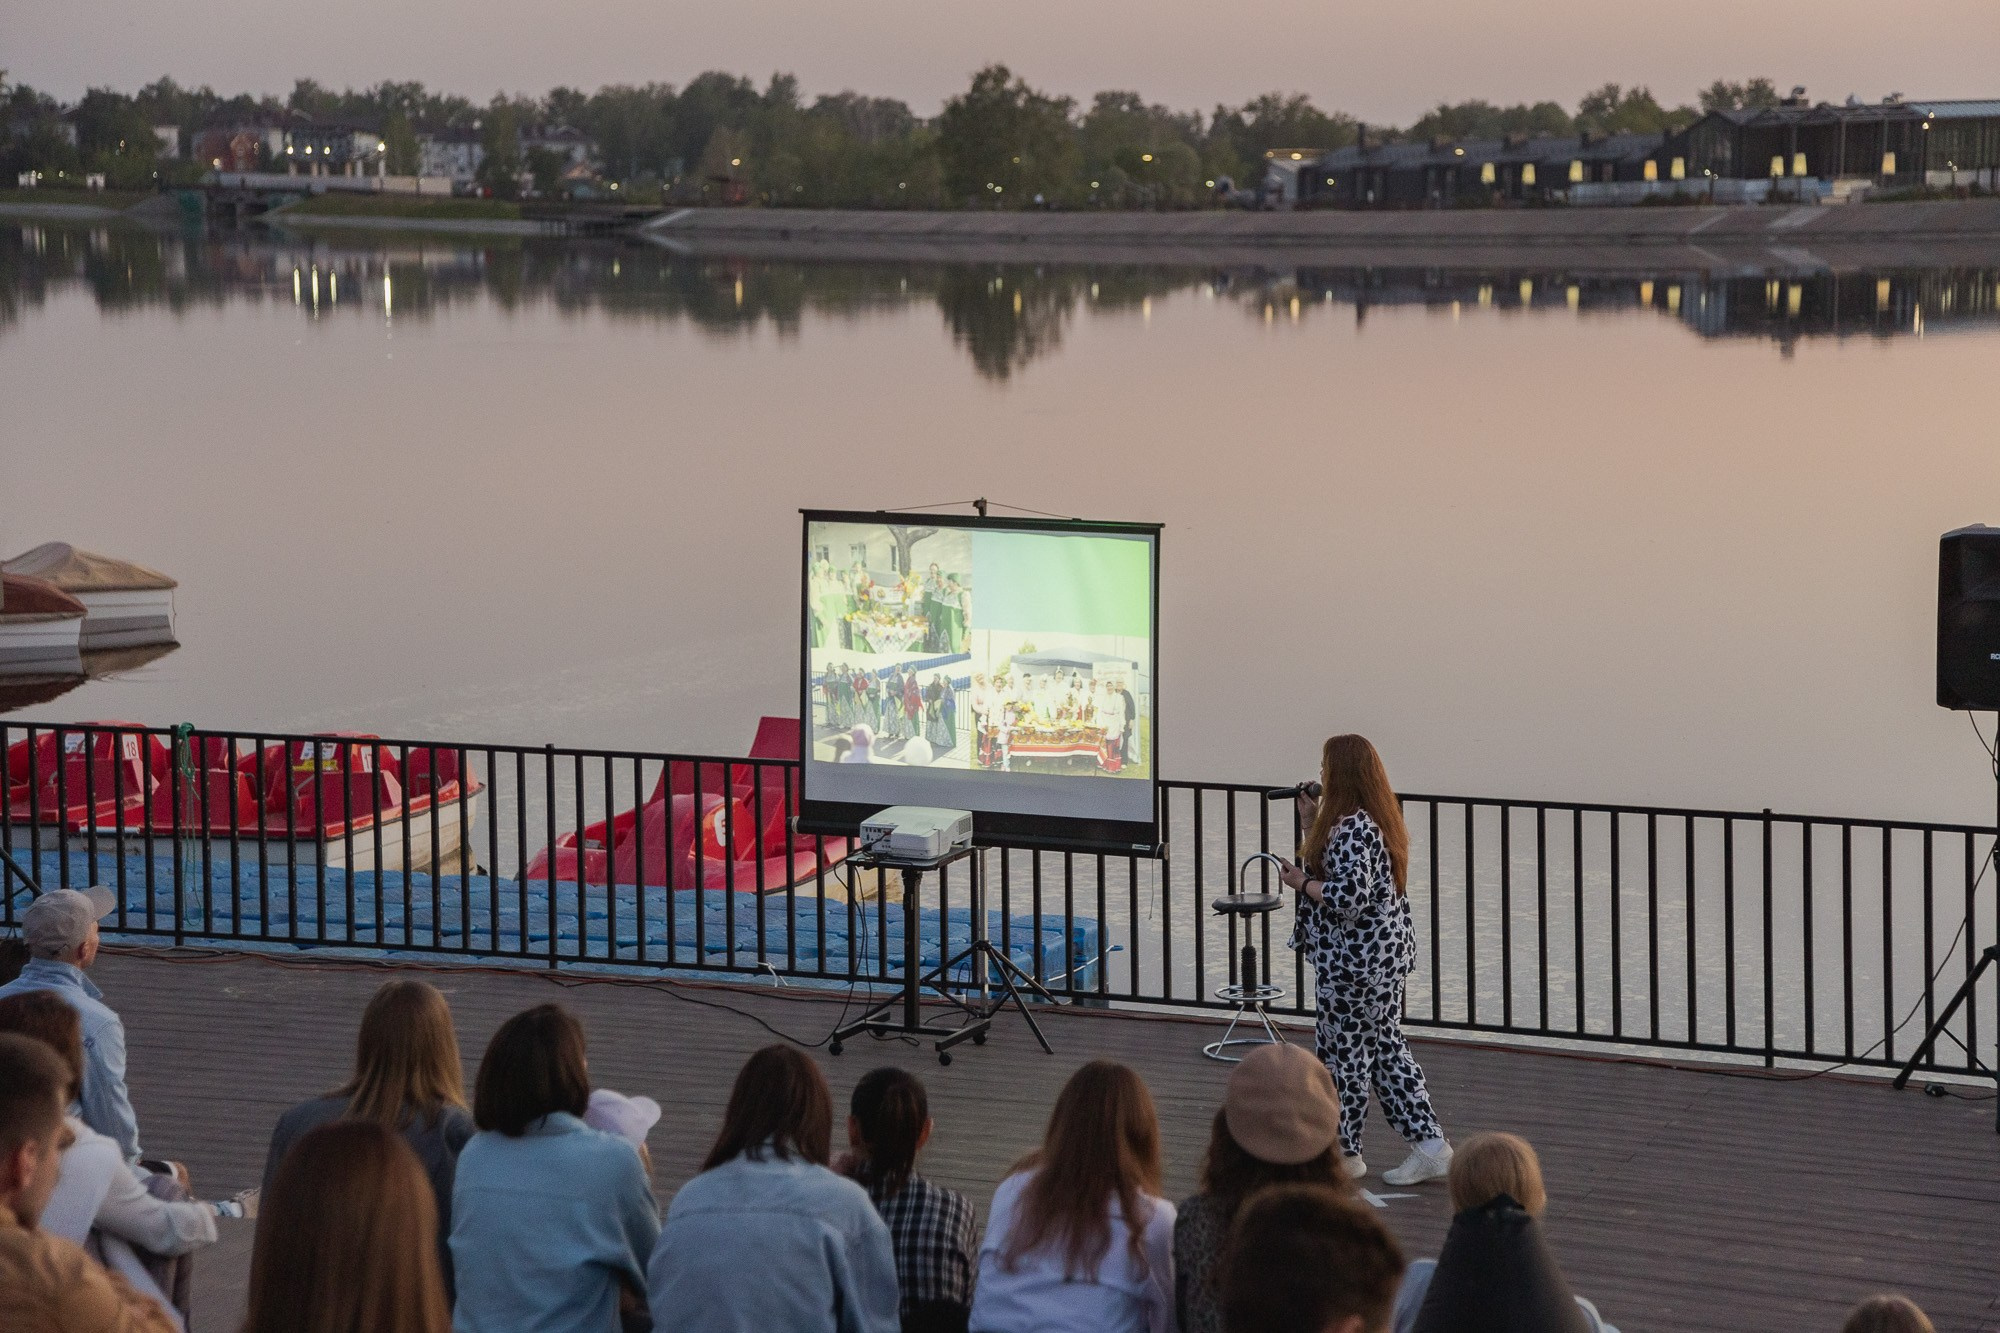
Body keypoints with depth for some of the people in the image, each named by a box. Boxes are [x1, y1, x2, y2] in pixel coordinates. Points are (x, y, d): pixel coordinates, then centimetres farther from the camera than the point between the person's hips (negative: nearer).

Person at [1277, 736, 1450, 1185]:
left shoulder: (1351, 829, -21)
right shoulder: (1375, 820, 11)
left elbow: (1348, 897, -28)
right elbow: (1325, 867, 19)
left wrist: (1301, 883, -14)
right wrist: (1309, 822, 15)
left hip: (1353, 961, -10)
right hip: (1388, 952, 10)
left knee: (1343, 1049, 4)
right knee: (1386, 1047, 12)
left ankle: (1342, 1151, 16)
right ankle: (1429, 1143, 8)